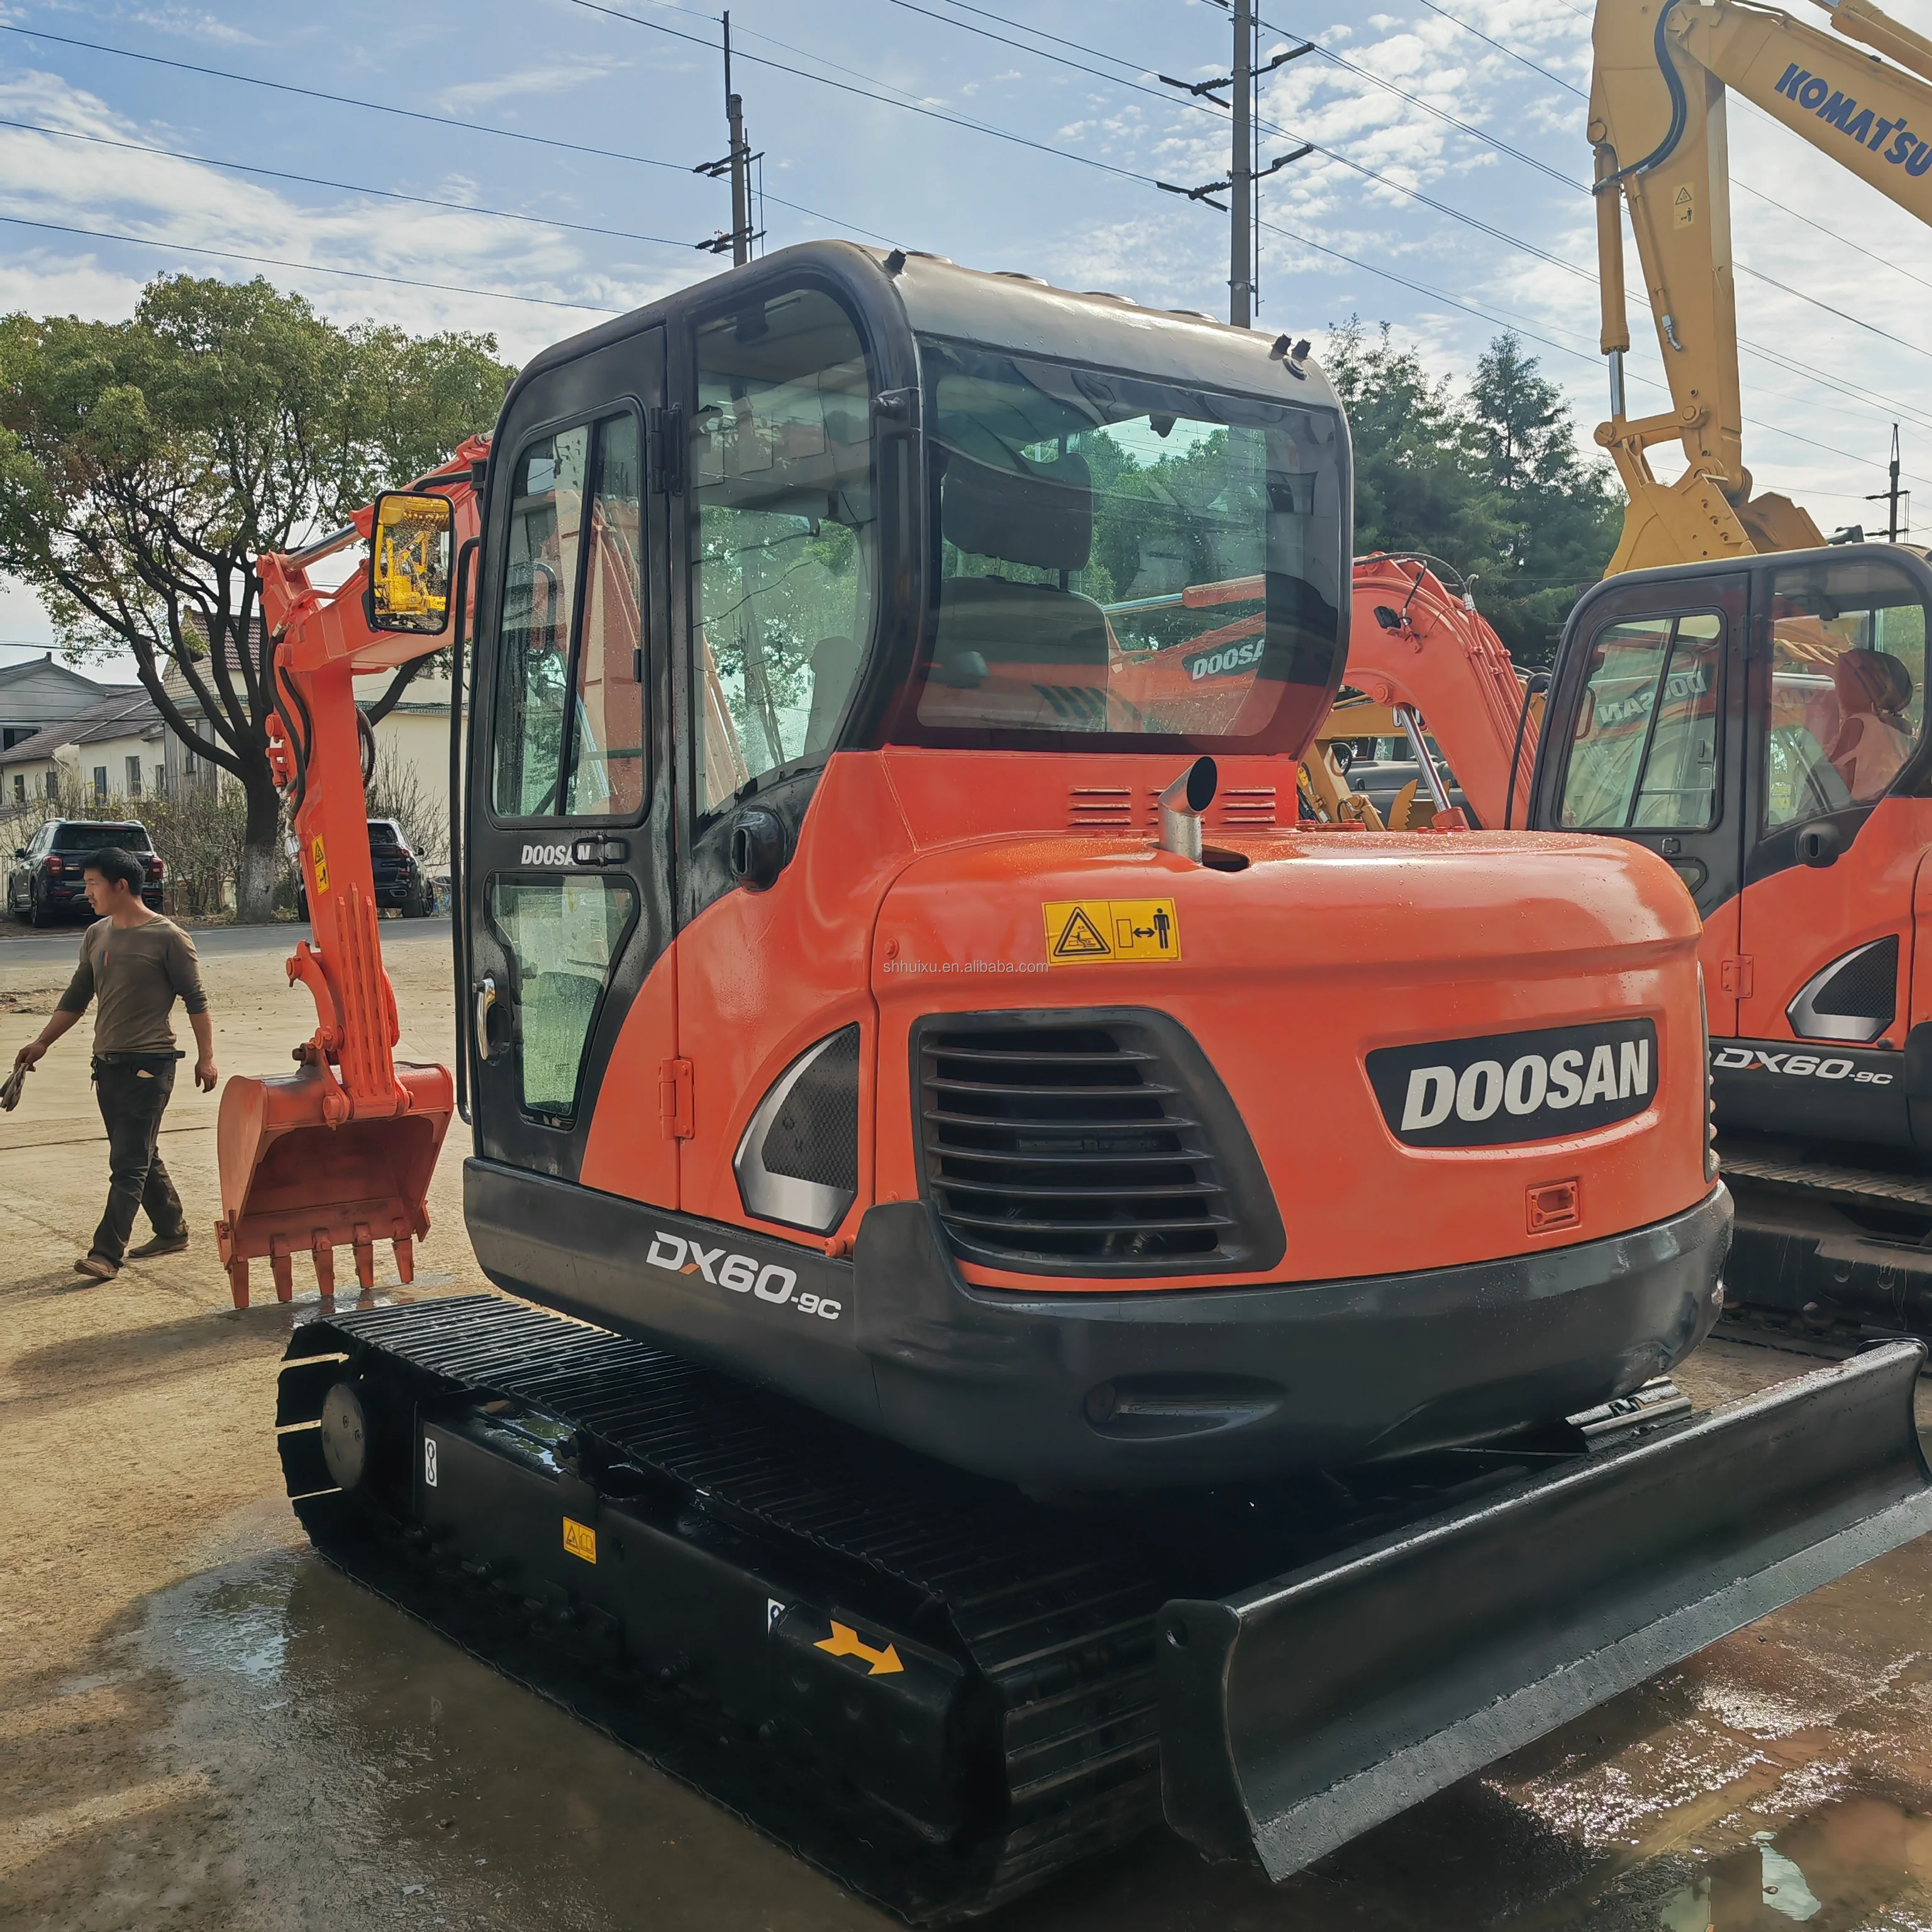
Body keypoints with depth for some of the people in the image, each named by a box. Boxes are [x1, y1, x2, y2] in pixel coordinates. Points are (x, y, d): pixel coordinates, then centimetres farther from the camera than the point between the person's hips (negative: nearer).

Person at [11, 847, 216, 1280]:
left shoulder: (167, 937, -9)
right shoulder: (96, 936, 11)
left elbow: (195, 1000, -7)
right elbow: (76, 997, 19)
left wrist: (206, 1056, -8)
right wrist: (42, 1042, 15)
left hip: (149, 1064, -7)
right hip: (107, 1063, 7)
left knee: (129, 1163, -8)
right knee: (140, 1157, 14)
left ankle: (107, 1253, -10)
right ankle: (172, 1232, 26)